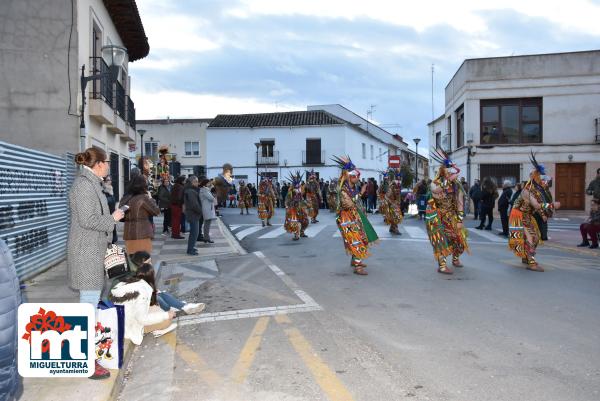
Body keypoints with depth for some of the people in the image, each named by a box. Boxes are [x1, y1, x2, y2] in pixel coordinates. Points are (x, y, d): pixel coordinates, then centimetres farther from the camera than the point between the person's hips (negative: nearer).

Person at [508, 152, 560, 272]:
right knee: (528, 238, -15)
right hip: (520, 216, -10)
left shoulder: (539, 188, 2)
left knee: (535, 237, 17)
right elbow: (537, 205, -38)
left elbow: (540, 202, 15)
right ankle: (531, 263, -17)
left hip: (528, 216, 10)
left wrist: (543, 214, 3)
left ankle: (526, 257, 33)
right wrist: (553, 205, -35)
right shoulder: (528, 190, -28)